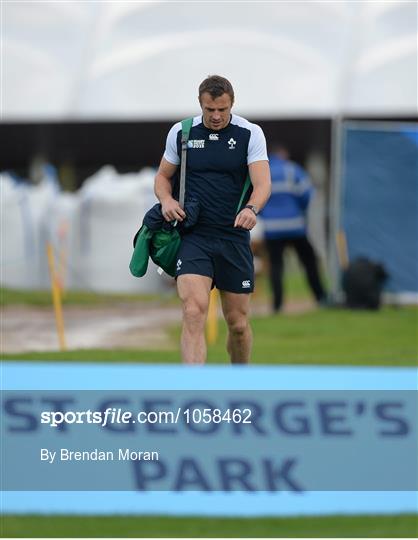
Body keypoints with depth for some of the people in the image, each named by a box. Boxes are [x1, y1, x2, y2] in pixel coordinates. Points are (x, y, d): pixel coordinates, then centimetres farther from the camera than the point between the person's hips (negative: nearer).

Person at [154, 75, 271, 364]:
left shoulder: (250, 133, -1)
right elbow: (163, 176, 18)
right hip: (192, 236, -1)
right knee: (194, 313, -20)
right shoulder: (181, 133, 5)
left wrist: (251, 209, -33)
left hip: (234, 238, 1)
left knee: (238, 323, 8)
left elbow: (263, 182, -11)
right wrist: (166, 199, -5)